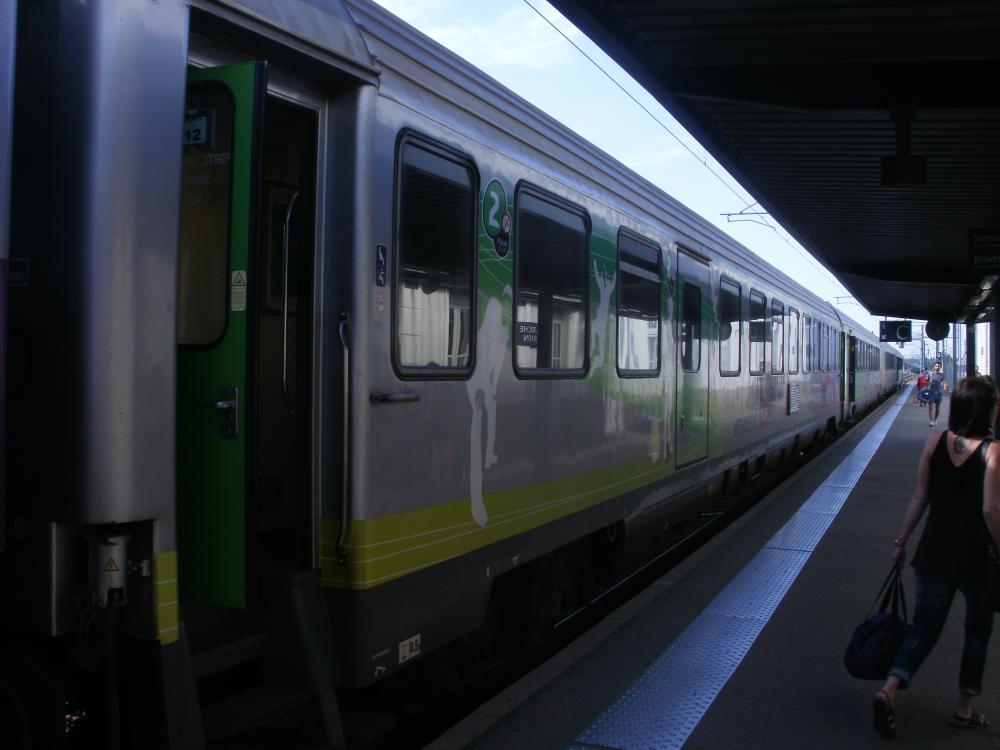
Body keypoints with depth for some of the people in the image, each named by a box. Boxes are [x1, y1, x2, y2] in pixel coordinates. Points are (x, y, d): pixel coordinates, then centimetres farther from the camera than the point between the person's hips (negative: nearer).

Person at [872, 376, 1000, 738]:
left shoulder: (935, 441, -2)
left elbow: (919, 498, 1)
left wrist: (901, 541, 8)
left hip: (933, 551, 3)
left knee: (924, 627, 12)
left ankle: (888, 689, -8)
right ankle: (964, 709, 26)